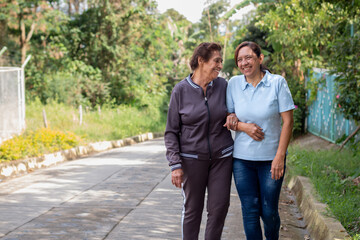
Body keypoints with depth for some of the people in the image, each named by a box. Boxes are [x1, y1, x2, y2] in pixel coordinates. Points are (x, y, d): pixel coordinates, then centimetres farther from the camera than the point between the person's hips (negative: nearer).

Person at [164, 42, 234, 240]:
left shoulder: (223, 86, 0)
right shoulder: (181, 90, -7)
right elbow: (171, 131, -4)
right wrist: (175, 164, -12)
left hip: (222, 157, 3)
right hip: (192, 158, -2)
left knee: (219, 207, 2)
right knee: (192, 209, 6)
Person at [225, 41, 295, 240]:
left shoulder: (277, 82, -5)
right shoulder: (234, 84, 1)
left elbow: (288, 121, -6)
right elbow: (227, 120, 9)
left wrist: (279, 156, -12)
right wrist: (243, 126, -13)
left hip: (270, 158, -2)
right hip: (242, 159, 2)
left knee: (269, 211, 5)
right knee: (250, 211, 4)